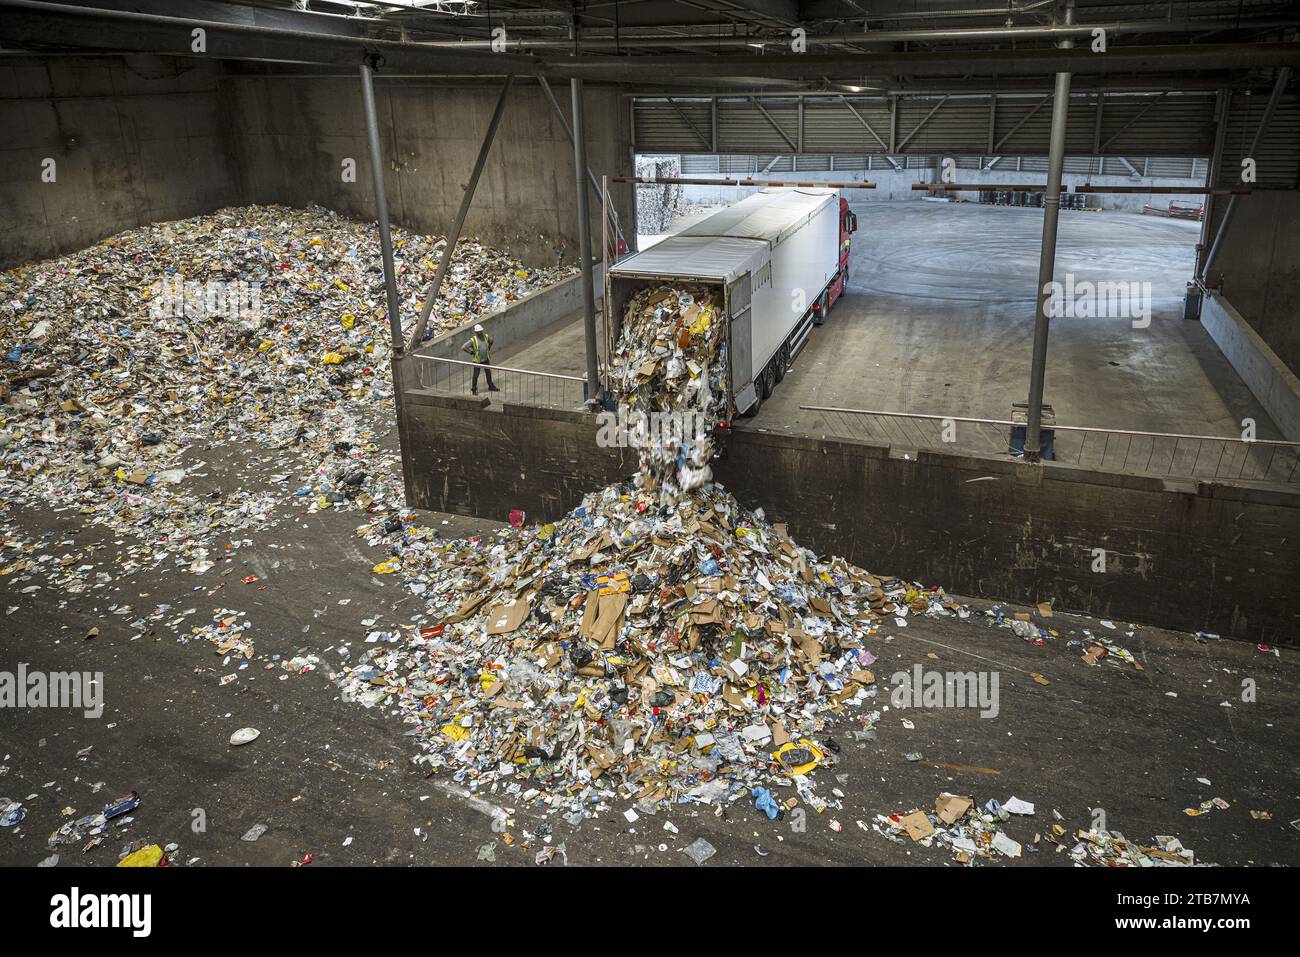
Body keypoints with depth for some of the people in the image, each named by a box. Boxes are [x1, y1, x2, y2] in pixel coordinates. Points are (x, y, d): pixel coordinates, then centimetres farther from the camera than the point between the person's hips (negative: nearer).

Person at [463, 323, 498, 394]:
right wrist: (471, 352, -16)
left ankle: (491, 387, 35)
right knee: (476, 375, 6)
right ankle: (474, 389, 21)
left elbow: (491, 340, 20)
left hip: (486, 359, 5)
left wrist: (489, 348, 9)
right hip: (477, 361, -5)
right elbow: (463, 348, -22)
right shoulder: (473, 340, -21)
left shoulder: (486, 337, -5)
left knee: (488, 373, 18)